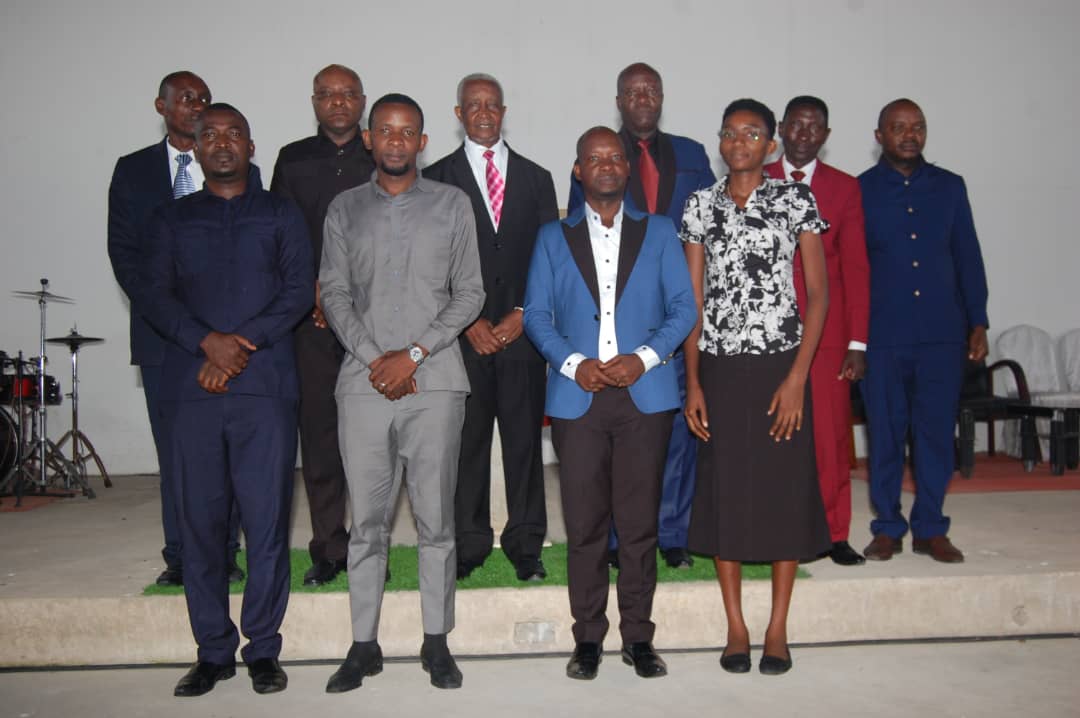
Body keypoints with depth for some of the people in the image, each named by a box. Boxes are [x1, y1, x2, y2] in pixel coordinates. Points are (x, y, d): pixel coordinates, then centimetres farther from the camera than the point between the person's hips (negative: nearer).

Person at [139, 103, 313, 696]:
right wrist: (207, 341, -11)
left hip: (265, 384, -1)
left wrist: (242, 345, -10)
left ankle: (262, 649, 10)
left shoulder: (281, 214, 14)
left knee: (266, 517, -2)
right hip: (190, 386, 2)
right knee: (200, 518, 3)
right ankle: (213, 651, 15)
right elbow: (155, 294, 7)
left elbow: (300, 290, 2)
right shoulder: (170, 219, 18)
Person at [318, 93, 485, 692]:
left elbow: (469, 294, 2)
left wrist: (413, 356, -7)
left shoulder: (451, 205, 7)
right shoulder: (344, 209, 12)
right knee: (367, 520, 6)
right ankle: (364, 644, 19)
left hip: (435, 380, -1)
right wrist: (374, 359, -7)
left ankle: (436, 642, 18)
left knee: (435, 518, 5)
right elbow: (334, 294, 6)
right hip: (364, 383, 1)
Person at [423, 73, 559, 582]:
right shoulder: (437, 178, 7)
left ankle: (525, 544, 15)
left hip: (523, 329, 1)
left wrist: (522, 315, -3)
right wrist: (469, 321, -6)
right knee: (466, 441, 3)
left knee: (524, 439, 4)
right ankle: (468, 543, 15)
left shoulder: (536, 178, 13)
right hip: (463, 333, -1)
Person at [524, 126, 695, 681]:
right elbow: (536, 314, 7)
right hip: (576, 396, 1)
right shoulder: (554, 237, 13)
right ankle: (588, 637, 18)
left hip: (644, 394, 0)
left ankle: (638, 638, 18)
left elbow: (682, 308, 6)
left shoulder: (658, 232, 12)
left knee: (639, 524, 4)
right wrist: (574, 363, -10)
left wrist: (643, 358, -10)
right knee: (584, 525, 4)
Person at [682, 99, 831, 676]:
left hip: (780, 366, -1)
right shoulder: (701, 207, 7)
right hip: (720, 368, 2)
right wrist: (693, 382, 0)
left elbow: (818, 293, -2)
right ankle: (736, 627, 19)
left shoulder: (796, 200, 2)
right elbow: (692, 299, 6)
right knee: (724, 489, 6)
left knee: (784, 488, 3)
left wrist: (797, 377, -10)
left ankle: (777, 628, 18)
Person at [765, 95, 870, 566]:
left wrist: (857, 342, -2)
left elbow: (856, 266, 5)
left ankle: (833, 533, 15)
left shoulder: (845, 187, 8)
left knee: (830, 434, 2)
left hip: (826, 329, 1)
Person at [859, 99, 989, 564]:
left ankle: (930, 529, 17)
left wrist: (978, 322, 7)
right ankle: (887, 528, 17)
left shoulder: (949, 186, 11)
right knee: (885, 434, 4)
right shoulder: (859, 190, 4)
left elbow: (968, 258, 12)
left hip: (943, 333, 2)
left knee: (936, 431, 5)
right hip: (882, 334, -2)